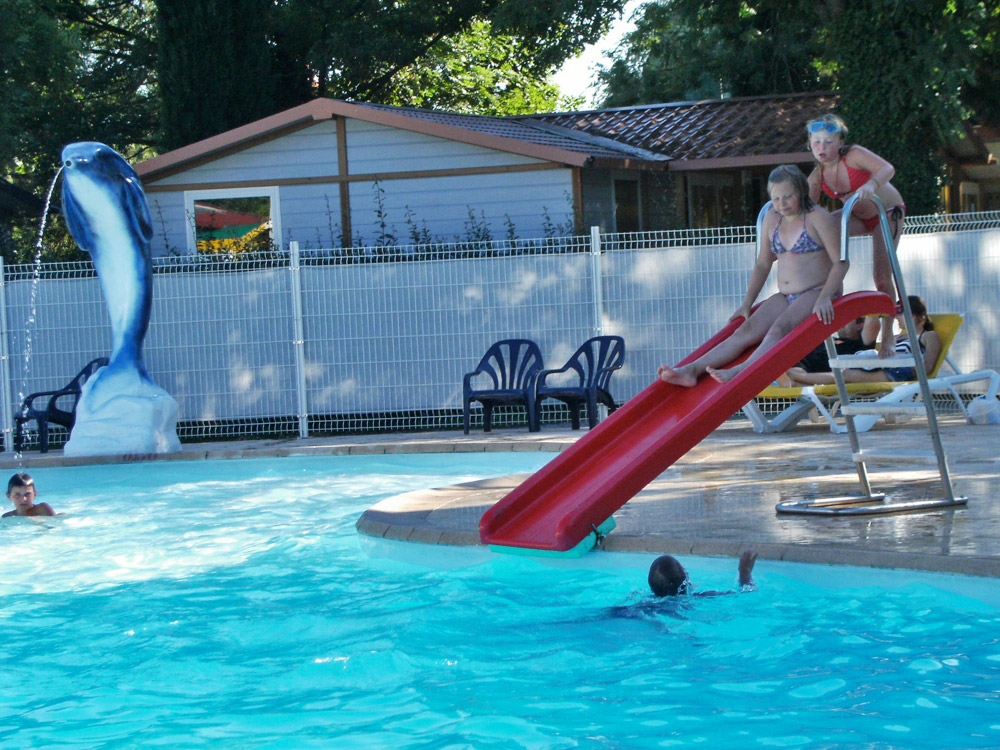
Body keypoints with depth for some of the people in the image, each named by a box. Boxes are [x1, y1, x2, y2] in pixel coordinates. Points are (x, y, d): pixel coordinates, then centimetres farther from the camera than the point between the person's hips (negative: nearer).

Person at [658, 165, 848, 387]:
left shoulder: (817, 217, -6)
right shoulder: (771, 219, 12)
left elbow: (841, 261, -10)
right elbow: (762, 264, 20)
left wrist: (825, 298, -23)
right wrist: (747, 304, 12)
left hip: (816, 293, -6)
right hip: (785, 297, 6)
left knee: (781, 327, -33)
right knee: (747, 330, -16)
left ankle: (739, 372, -56)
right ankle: (692, 370, -35)